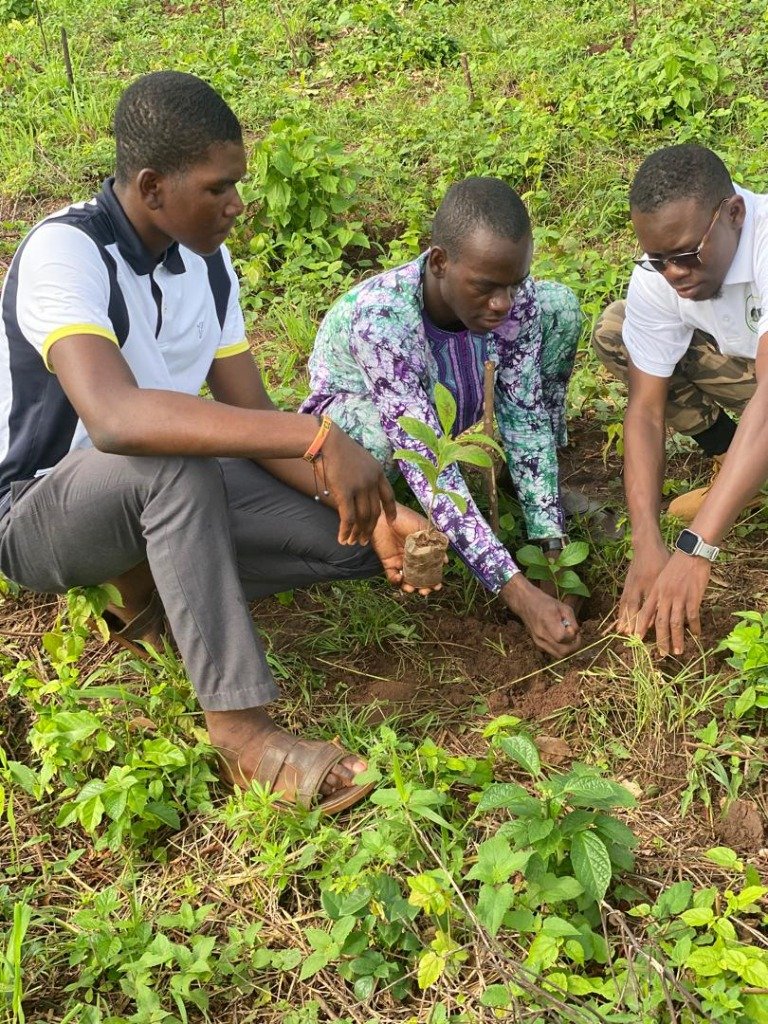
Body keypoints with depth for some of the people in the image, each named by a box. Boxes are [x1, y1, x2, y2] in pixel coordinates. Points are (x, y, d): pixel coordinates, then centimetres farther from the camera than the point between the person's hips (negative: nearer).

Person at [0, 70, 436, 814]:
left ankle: (154, 589, 1)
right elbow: (113, 417, -44)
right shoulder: (65, 251, -25)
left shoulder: (206, 262, -3)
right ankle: (242, 730, -32)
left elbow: (252, 421, -4)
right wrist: (316, 436, -48)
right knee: (173, 459, -41)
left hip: (164, 499, 6)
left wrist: (371, 512, -18)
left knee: (359, 535, -11)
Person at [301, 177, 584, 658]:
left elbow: (525, 418, -19)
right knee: (377, 434, -43)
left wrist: (553, 546, -26)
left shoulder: (515, 296, -26)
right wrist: (521, 595, -48)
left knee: (560, 307, -13)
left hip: (442, 402, 5)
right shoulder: (380, 317, -41)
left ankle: (545, 487, 1)